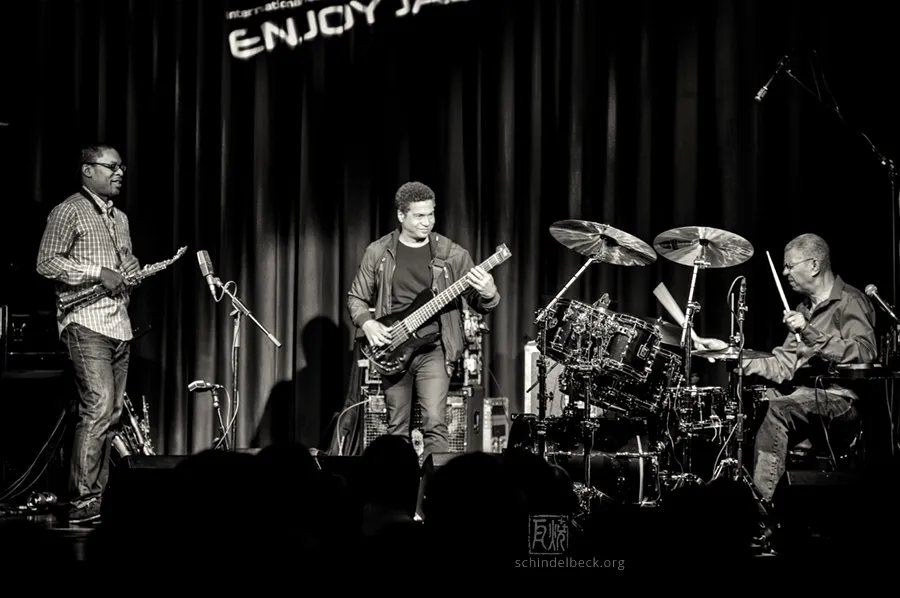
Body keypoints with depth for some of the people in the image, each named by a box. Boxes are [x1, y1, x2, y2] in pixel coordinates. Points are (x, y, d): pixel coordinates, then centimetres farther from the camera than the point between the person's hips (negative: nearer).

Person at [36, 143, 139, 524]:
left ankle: (97, 496, 12)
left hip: (118, 325, 8)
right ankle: (80, 502, -15)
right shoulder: (68, 212, -4)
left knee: (111, 413, 7)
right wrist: (97, 273, -16)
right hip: (86, 322, -8)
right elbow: (46, 263, -12)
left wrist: (132, 272, 9)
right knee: (98, 408, -16)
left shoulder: (120, 218, 20)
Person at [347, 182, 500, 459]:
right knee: (397, 429, 9)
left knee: (435, 424, -15)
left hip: (433, 349, -2)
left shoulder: (452, 254, -1)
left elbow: (478, 303, 0)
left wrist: (488, 294, -23)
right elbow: (356, 298, 11)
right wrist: (367, 323, -9)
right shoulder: (378, 253, 2)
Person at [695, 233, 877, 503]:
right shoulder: (805, 308, 19)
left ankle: (762, 499, -31)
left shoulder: (850, 301, -7)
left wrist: (810, 333, -28)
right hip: (805, 393, 9)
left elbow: (865, 353, -23)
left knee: (777, 409, -30)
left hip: (841, 396, -8)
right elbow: (782, 366, 15)